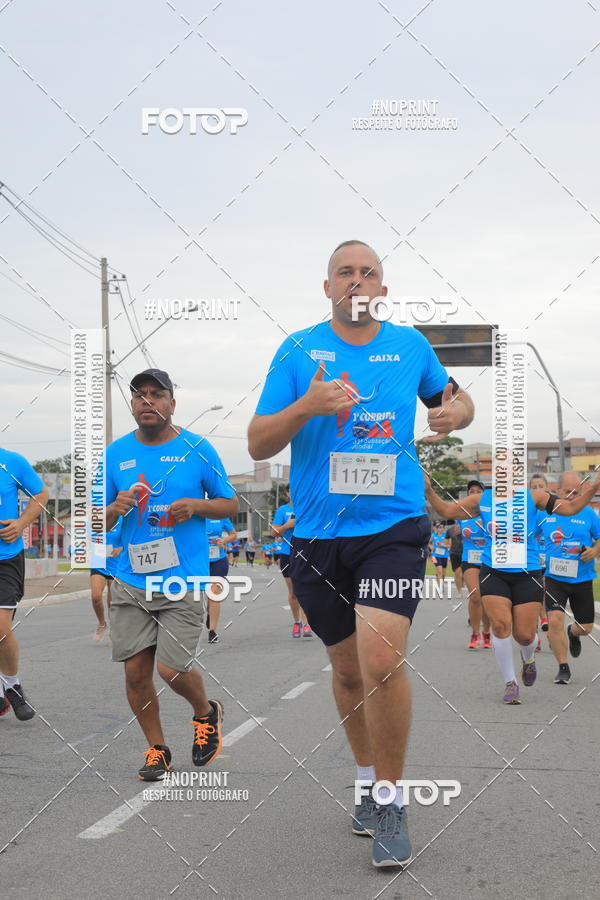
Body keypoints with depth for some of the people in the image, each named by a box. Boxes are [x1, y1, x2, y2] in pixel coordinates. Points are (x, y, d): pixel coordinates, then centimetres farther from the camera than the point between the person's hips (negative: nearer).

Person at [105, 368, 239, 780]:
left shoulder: (197, 449, 0)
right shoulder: (116, 453, 7)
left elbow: (232, 504, 7)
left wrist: (195, 506, -12)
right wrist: (115, 509, -11)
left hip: (183, 580, -3)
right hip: (131, 581, 3)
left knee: (171, 669, -9)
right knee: (136, 671, 2)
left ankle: (207, 712, 24)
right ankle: (157, 750, 22)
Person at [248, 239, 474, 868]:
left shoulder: (411, 345, 6)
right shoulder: (298, 350, 2)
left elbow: (452, 398, 23)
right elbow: (257, 445, 0)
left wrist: (457, 410, -1)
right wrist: (306, 406, -18)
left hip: (394, 527, -1)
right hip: (318, 536, 2)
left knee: (381, 658, -19)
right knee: (347, 669, 13)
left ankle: (392, 803, -2)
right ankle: (367, 780, 36)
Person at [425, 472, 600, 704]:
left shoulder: (532, 496, 3)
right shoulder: (483, 500, 7)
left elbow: (570, 508, 2)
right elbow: (446, 510, 11)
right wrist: (428, 491, -3)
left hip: (527, 574, -1)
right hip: (493, 572, 1)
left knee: (524, 635, -2)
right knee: (500, 625, -15)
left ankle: (528, 658, 38)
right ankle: (510, 683, 2)